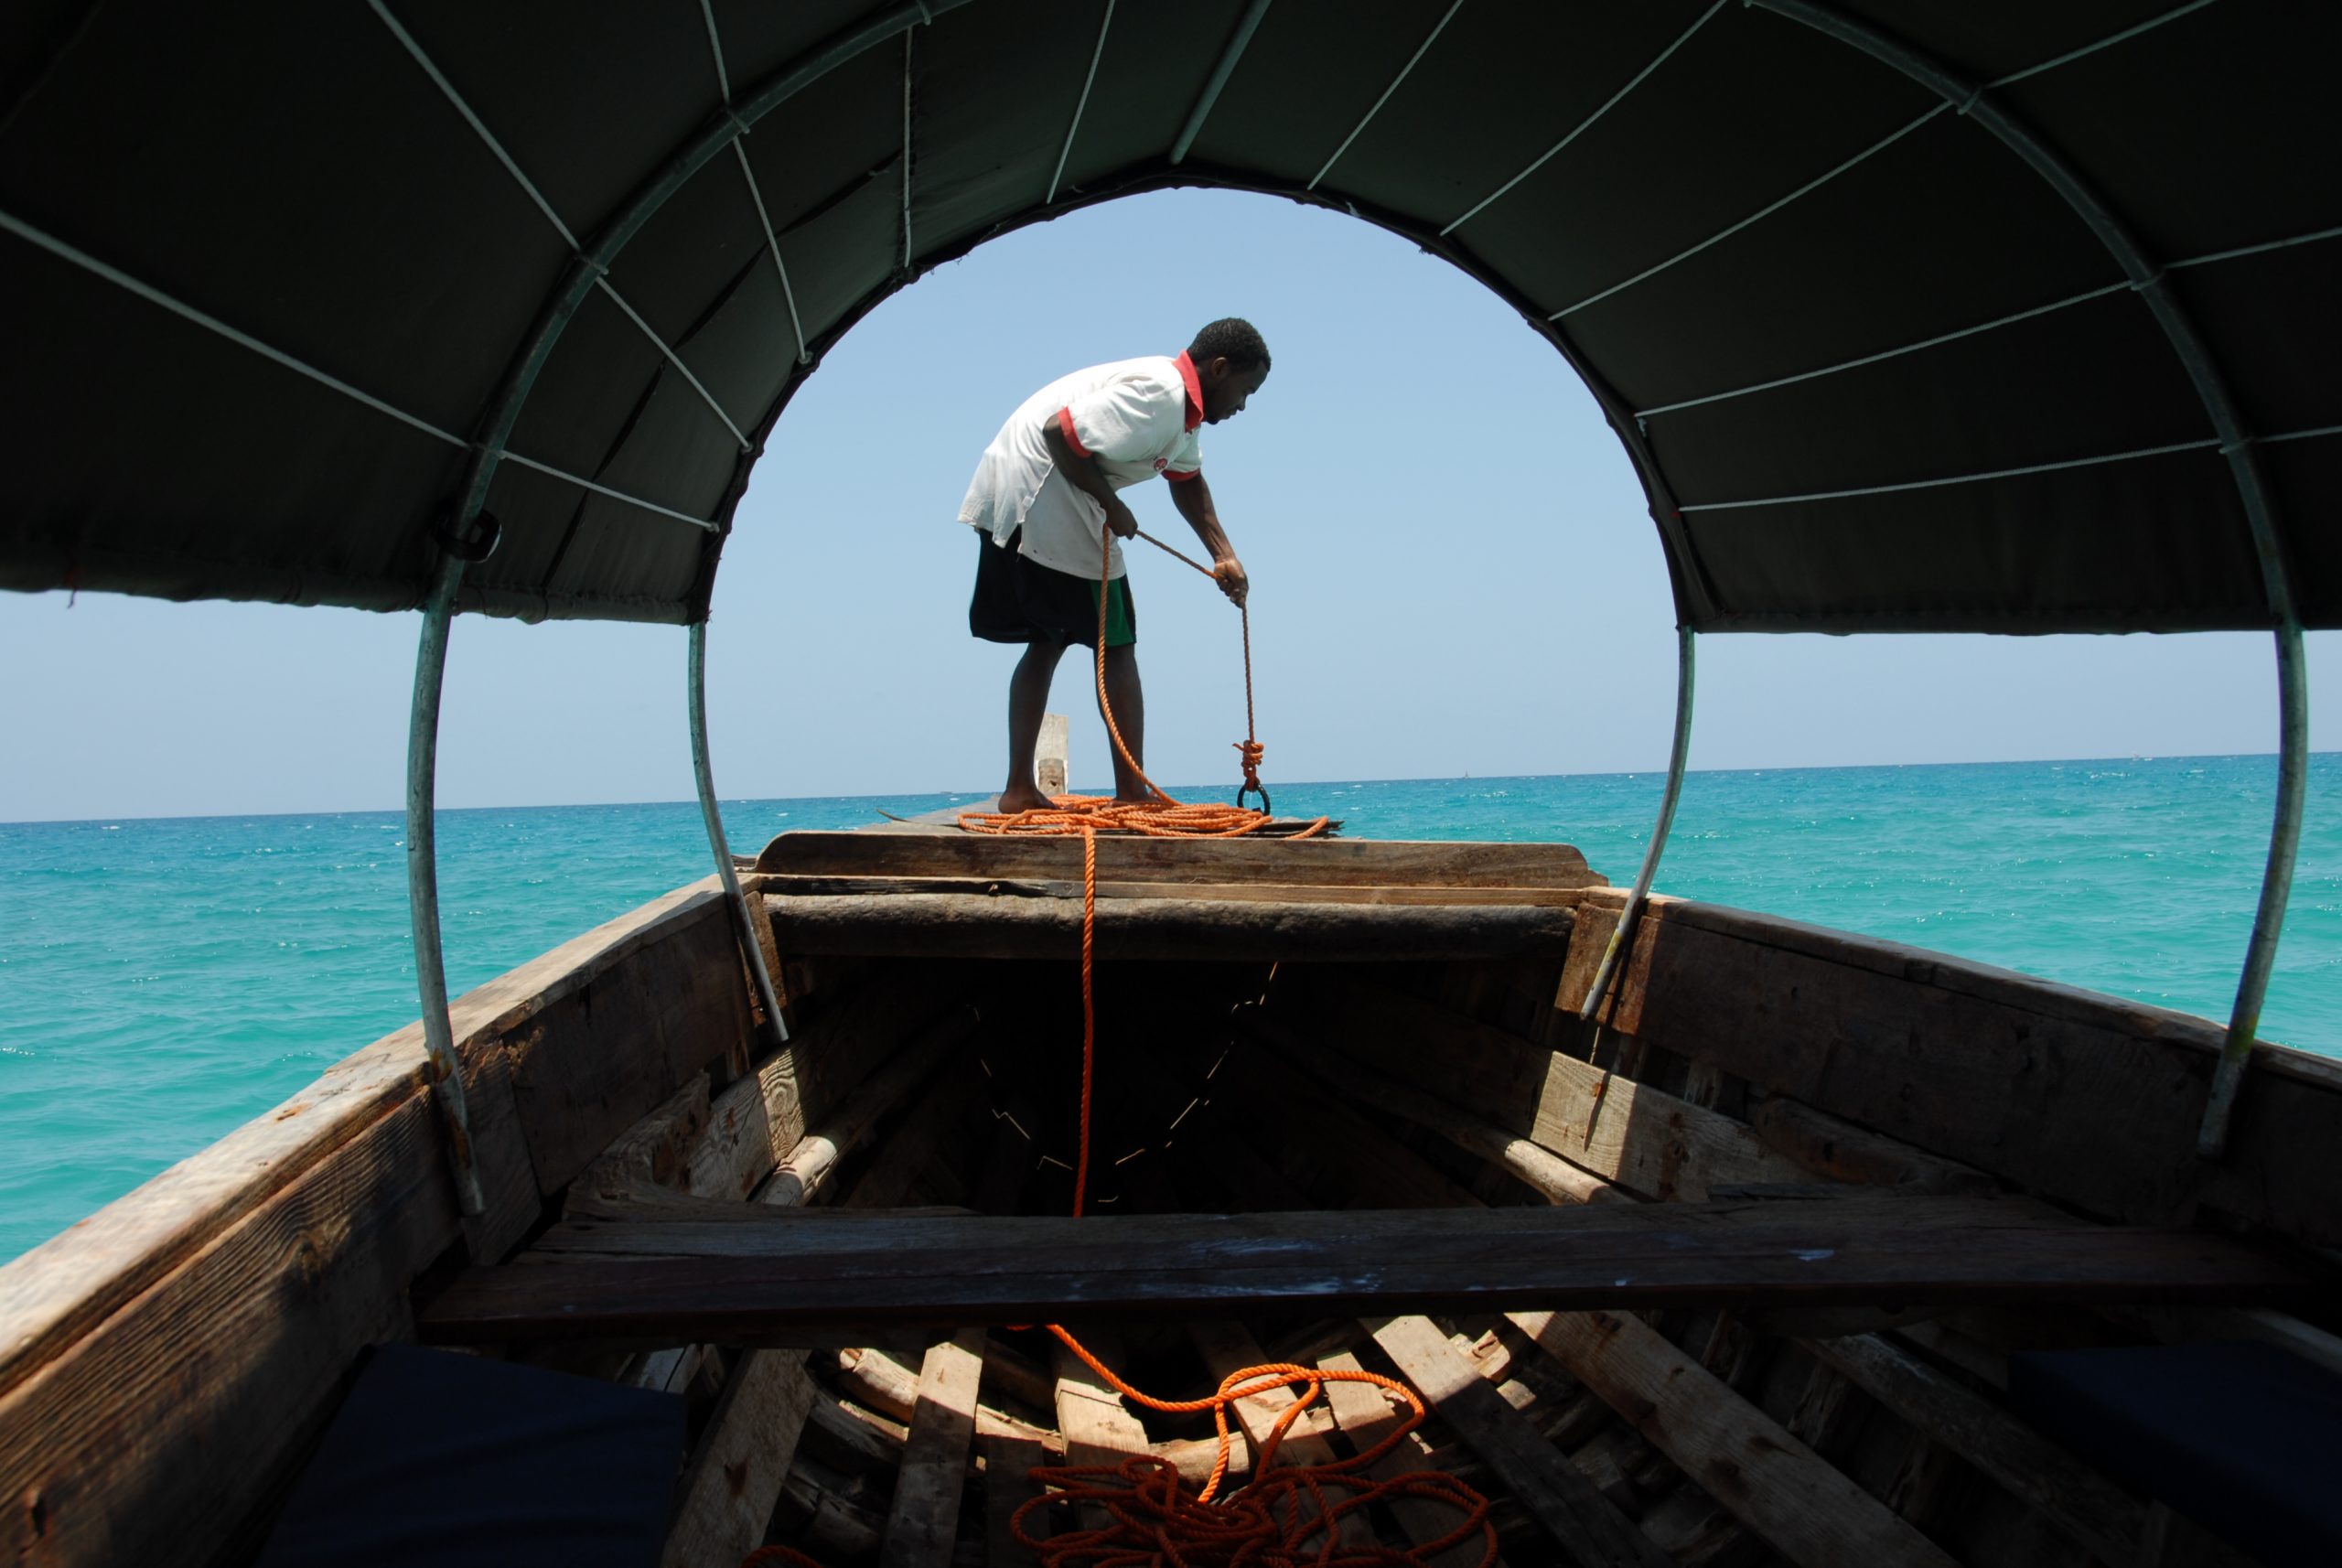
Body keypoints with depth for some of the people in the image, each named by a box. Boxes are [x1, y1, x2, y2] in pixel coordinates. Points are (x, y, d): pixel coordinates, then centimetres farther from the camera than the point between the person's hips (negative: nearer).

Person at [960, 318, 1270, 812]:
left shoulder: (1183, 404, 15)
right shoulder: (1157, 395, -18)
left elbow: (1188, 481, 27)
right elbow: (1060, 431, -25)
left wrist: (1224, 557, 17)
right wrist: (1112, 507, -14)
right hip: (1043, 499, -10)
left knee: (1045, 642, 14)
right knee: (1115, 646, -4)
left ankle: (1019, 790, 15)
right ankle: (1131, 795, -3)